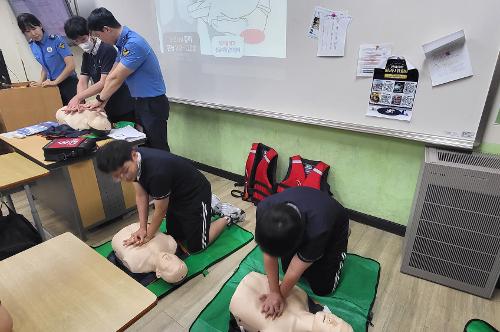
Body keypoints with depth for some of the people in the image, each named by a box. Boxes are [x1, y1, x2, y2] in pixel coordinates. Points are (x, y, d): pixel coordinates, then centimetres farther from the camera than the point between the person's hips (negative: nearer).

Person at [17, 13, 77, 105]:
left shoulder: (56, 40, -12)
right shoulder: (32, 46, 8)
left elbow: (71, 65, -19)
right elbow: (45, 67, 19)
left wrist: (55, 82, -18)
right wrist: (40, 82, 3)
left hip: (68, 83, -6)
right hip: (53, 85, 6)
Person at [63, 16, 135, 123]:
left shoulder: (107, 50, -13)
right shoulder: (87, 55, 11)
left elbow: (104, 83, -19)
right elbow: (82, 82, 4)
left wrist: (77, 97, -18)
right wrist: (79, 102, -15)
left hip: (125, 108, -7)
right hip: (109, 109, 7)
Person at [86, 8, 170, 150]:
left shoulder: (133, 44, -21)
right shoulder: (123, 43, 9)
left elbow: (116, 79, -16)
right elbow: (111, 76, 11)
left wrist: (100, 99, -3)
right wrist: (103, 101, 6)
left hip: (153, 103, -9)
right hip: (140, 102, 9)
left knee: (158, 148, -1)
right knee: (146, 145, 16)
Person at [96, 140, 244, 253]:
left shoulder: (157, 171, -41)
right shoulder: (133, 163, -17)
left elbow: (161, 210, -25)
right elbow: (141, 195, -6)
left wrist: (148, 237, -11)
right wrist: (142, 228, -12)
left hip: (196, 195, -8)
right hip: (175, 195, 8)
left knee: (195, 247, 3)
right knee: (175, 236, 23)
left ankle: (228, 218, 20)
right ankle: (211, 205, 35)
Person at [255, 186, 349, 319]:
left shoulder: (318, 230, -46)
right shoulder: (264, 208, -37)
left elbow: (294, 272, -30)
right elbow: (269, 254, -24)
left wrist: (280, 295, -15)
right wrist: (274, 292, -19)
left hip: (333, 228, -3)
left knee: (322, 288, 1)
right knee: (287, 268, 6)